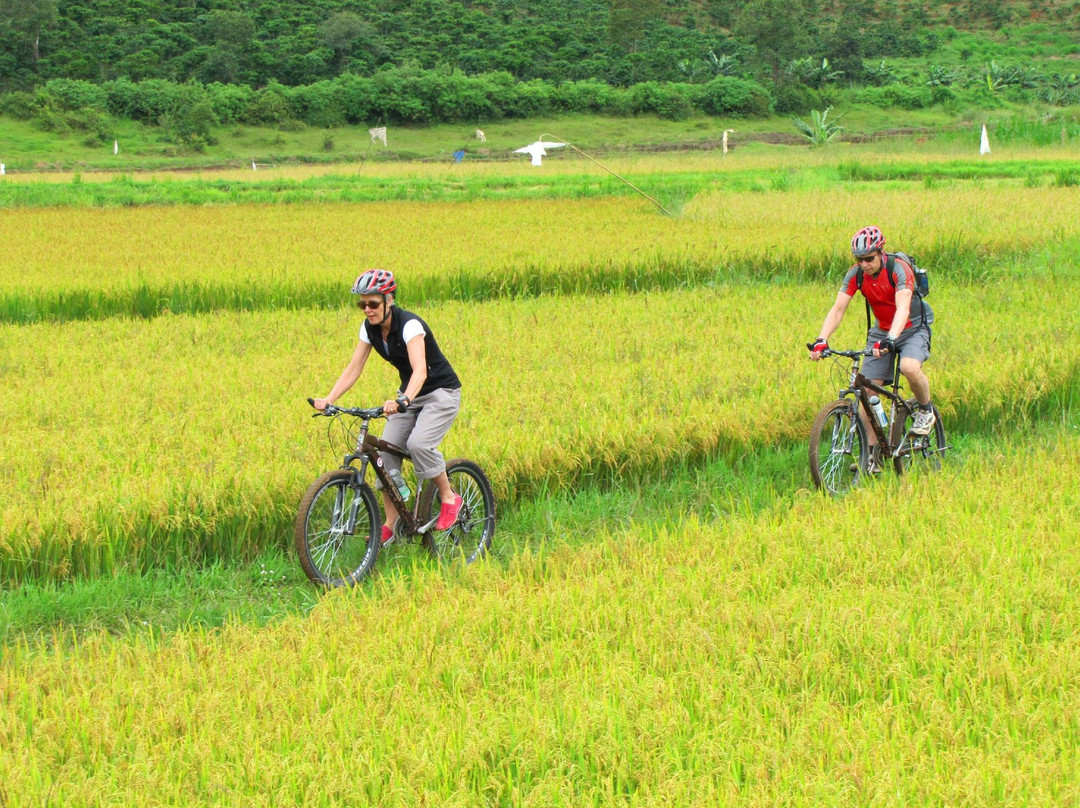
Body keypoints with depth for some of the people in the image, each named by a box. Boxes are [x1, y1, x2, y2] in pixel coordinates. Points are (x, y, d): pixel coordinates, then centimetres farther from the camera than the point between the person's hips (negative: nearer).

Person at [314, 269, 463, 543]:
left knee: (418, 443, -29)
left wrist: (403, 400, -58)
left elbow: (420, 370, -40)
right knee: (386, 450, -8)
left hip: (441, 393, -7)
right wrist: (329, 399, -19)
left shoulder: (409, 325, -27)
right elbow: (354, 368, -4)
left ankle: (449, 498, -6)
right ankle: (390, 525, -2)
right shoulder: (370, 328, -5)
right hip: (409, 394, 7)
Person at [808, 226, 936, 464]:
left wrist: (891, 340, -56)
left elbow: (902, 308, -39)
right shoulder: (856, 274, -12)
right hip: (881, 331, 5)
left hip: (913, 328, -5)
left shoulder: (899, 269, -26)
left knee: (909, 367, -34)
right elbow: (838, 309, -18)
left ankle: (926, 410, -4)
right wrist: (822, 340, -34)